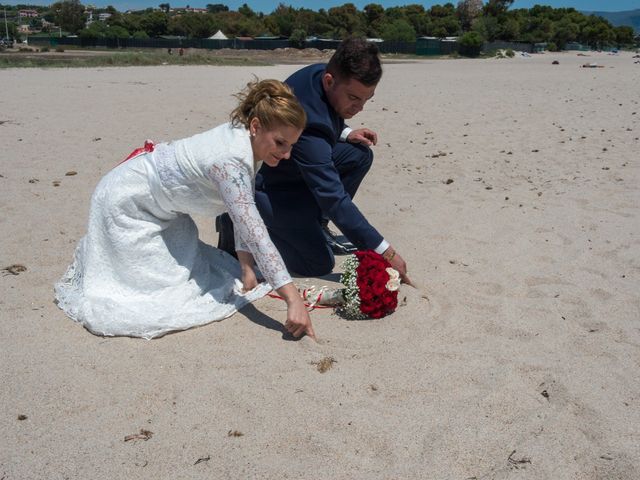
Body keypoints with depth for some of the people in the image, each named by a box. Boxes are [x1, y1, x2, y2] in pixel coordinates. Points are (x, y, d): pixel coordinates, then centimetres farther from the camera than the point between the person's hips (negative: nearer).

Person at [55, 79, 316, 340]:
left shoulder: (248, 141, -10)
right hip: (125, 202, -9)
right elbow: (255, 234, -44)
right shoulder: (230, 161, -38)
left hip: (161, 206, 9)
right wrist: (294, 299, -46)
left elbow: (244, 214, -3)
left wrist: (247, 268, -7)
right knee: (161, 284, -5)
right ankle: (90, 251, 19)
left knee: (191, 268, 18)